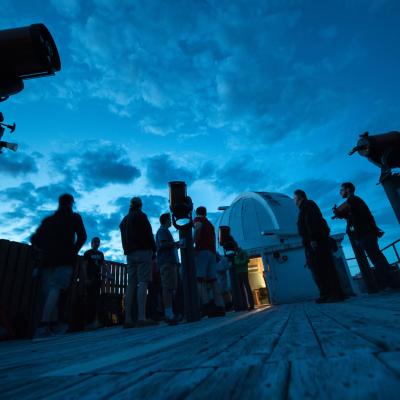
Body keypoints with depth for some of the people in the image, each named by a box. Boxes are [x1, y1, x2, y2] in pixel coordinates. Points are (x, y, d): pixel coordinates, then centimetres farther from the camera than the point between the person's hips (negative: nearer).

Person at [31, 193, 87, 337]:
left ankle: (51, 323, 5)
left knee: (49, 292, 7)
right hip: (64, 259, -5)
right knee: (56, 289, -14)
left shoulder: (48, 219, 22)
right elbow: (82, 236, -4)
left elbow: (35, 239, 16)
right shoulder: (74, 217, 9)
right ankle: (44, 325, -24)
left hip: (47, 259, 5)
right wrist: (74, 251, 7)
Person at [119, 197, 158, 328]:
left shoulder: (124, 220, 23)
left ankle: (128, 319, 2)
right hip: (143, 252, -7)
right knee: (143, 282, -13)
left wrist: (127, 251, 19)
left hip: (130, 254, 7)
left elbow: (124, 239, 22)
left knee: (131, 284, 4)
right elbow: (149, 234, -6)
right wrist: (153, 249, -2)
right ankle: (141, 318, -20)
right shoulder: (141, 216, 1)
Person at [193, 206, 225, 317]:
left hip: (202, 250, -7)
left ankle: (206, 304, -27)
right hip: (212, 252, 7)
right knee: (212, 280, 3)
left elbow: (198, 227, -15)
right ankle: (219, 306, -2)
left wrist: (193, 243, -12)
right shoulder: (210, 224, 30)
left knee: (199, 278, -14)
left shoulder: (197, 219, 9)